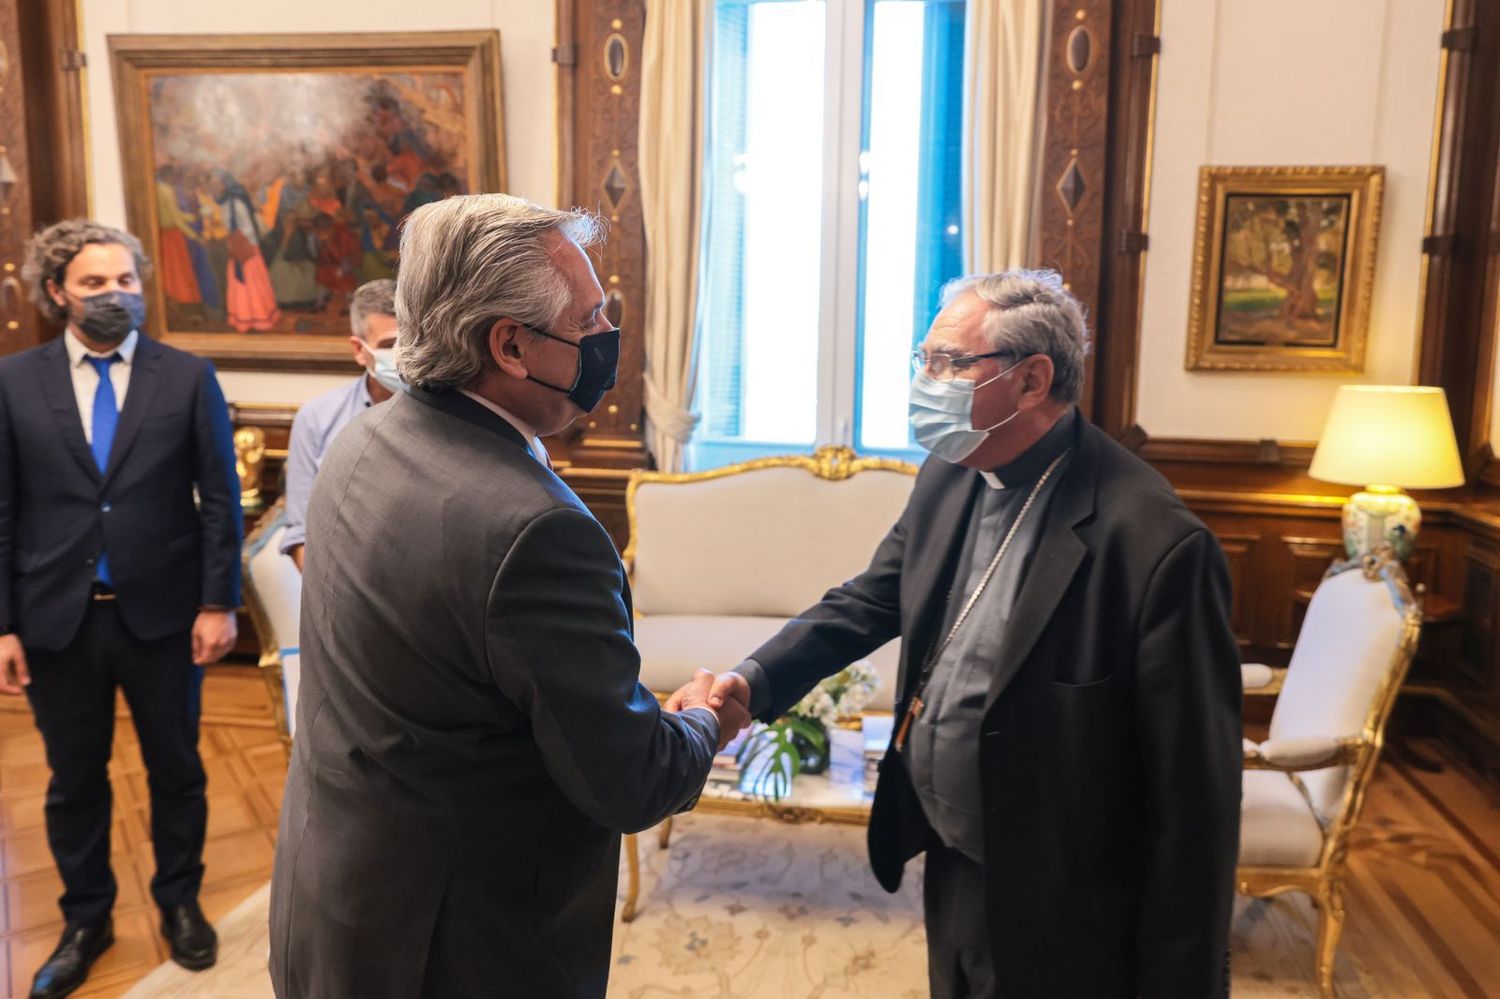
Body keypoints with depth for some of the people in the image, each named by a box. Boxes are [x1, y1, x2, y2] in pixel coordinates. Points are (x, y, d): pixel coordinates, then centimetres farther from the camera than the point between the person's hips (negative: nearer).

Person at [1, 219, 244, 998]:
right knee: (74, 780, 15)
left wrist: (219, 603, -7)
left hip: (162, 614, 0)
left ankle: (179, 901, 35)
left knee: (176, 769, 14)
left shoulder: (188, 377, -2)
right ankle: (85, 920, 34)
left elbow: (220, 499, -2)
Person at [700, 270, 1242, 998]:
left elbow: (1195, 798, -21)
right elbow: (871, 599, 9)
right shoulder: (948, 477, -4)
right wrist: (757, 677, -7)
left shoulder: (1156, 544, -26)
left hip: (1053, 917, -6)